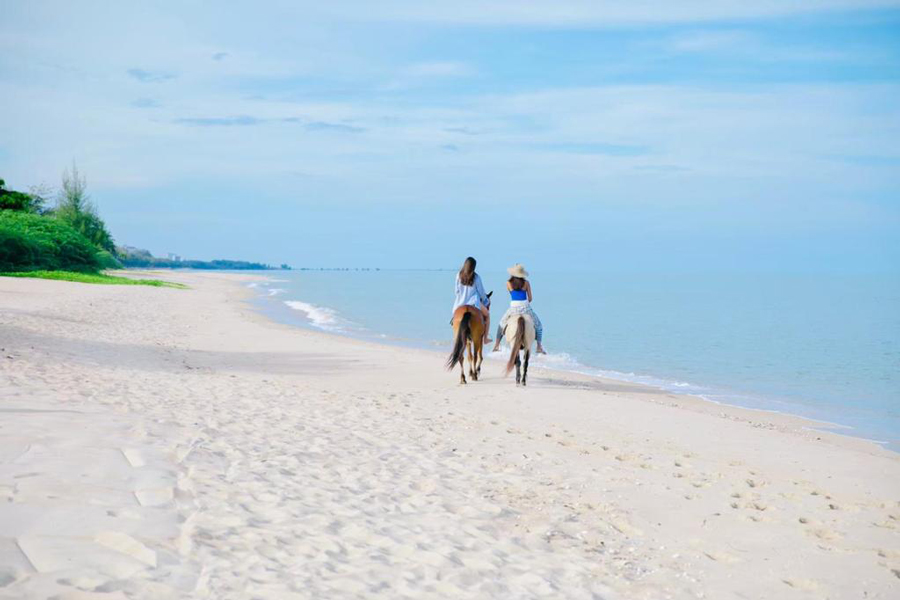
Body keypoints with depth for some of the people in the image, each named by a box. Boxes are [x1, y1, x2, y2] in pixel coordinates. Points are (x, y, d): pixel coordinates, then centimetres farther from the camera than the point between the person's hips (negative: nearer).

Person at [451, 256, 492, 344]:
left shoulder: (459, 276, -2)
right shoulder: (476, 277, -9)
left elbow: (457, 291, 4)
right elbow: (481, 292, -1)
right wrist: (485, 301, 19)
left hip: (460, 303, 3)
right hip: (473, 303, -2)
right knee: (487, 315, 20)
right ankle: (486, 338, 20)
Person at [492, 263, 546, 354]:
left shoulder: (508, 283, -1)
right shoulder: (526, 283, -1)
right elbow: (530, 298, 3)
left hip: (513, 308, 1)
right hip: (525, 307, -1)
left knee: (501, 324, 25)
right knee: (538, 326, 17)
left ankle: (497, 345, 21)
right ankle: (539, 347, 4)